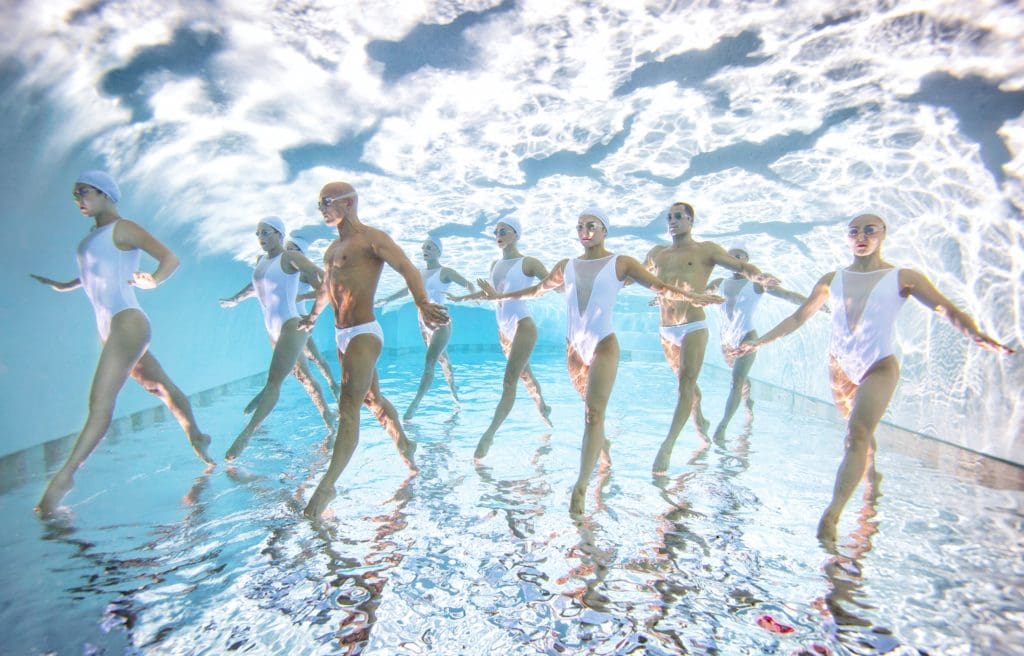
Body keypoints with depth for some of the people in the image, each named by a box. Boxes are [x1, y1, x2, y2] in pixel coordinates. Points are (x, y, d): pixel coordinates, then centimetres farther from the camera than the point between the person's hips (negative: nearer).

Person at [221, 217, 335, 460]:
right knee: (304, 378, 13)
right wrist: (235, 299, 47)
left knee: (273, 382, -12)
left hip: (292, 326, -8)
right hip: (274, 330, 8)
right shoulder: (261, 261, 15)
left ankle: (244, 435, -16)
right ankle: (330, 422, 23)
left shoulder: (290, 257, -8)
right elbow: (256, 285, 35)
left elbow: (323, 279, -17)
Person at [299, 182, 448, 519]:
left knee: (348, 407, -11)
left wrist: (422, 304, -42)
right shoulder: (333, 248, 17)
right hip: (342, 335, 9)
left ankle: (326, 487, -9)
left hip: (363, 333, -9)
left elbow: (408, 268, -25)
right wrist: (313, 315, 47)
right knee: (372, 398, 20)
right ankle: (404, 444, 40)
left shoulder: (372, 238, -10)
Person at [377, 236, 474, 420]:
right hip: (424, 323, 7)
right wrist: (387, 300, 33)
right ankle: (455, 396, 30)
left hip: (440, 323, -7)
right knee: (442, 359, 16)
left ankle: (413, 406, -20)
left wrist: (472, 295, -36)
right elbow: (408, 289, 28)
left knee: (429, 363, -15)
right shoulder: (419, 272, 12)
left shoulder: (445, 272, -6)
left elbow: (468, 283, -14)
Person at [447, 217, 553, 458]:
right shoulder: (495, 264, 13)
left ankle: (489, 434, -13)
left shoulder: (528, 263, -7)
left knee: (509, 381, -12)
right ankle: (543, 408, 40)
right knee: (525, 376, 19)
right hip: (503, 328, 7)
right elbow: (490, 291, 28)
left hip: (522, 325, -7)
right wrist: (462, 298, 36)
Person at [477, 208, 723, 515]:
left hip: (604, 345, -4)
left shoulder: (621, 263, -1)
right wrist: (499, 295, 24)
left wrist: (692, 296, -23)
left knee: (594, 412, -14)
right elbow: (536, 290, 21)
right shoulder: (566, 266, 9)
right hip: (574, 347, 4)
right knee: (593, 409, 17)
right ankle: (604, 454, 40)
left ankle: (581, 486, -17)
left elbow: (661, 286, -6)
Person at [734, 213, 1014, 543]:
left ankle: (832, 514, -24)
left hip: (879, 368, -4)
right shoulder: (832, 280, 5)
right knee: (858, 432, 20)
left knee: (858, 433, -20)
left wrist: (977, 334, -31)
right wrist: (759, 342, 7)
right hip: (840, 367, 4)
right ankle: (871, 476, 48)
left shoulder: (903, 278, -3)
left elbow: (948, 308, -11)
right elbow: (798, 317, 9)